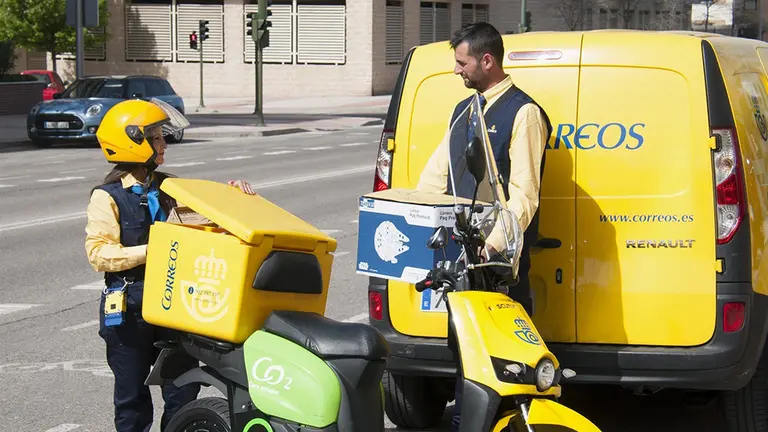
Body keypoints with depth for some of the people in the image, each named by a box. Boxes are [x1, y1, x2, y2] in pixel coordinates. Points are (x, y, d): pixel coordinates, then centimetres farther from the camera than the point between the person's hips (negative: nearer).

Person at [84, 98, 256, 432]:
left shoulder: (166, 187, 9)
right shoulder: (107, 196, -10)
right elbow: (98, 253, -17)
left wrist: (231, 191, -3)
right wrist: (150, 252, -24)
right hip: (128, 306, -5)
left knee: (185, 386, 5)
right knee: (131, 391, 6)